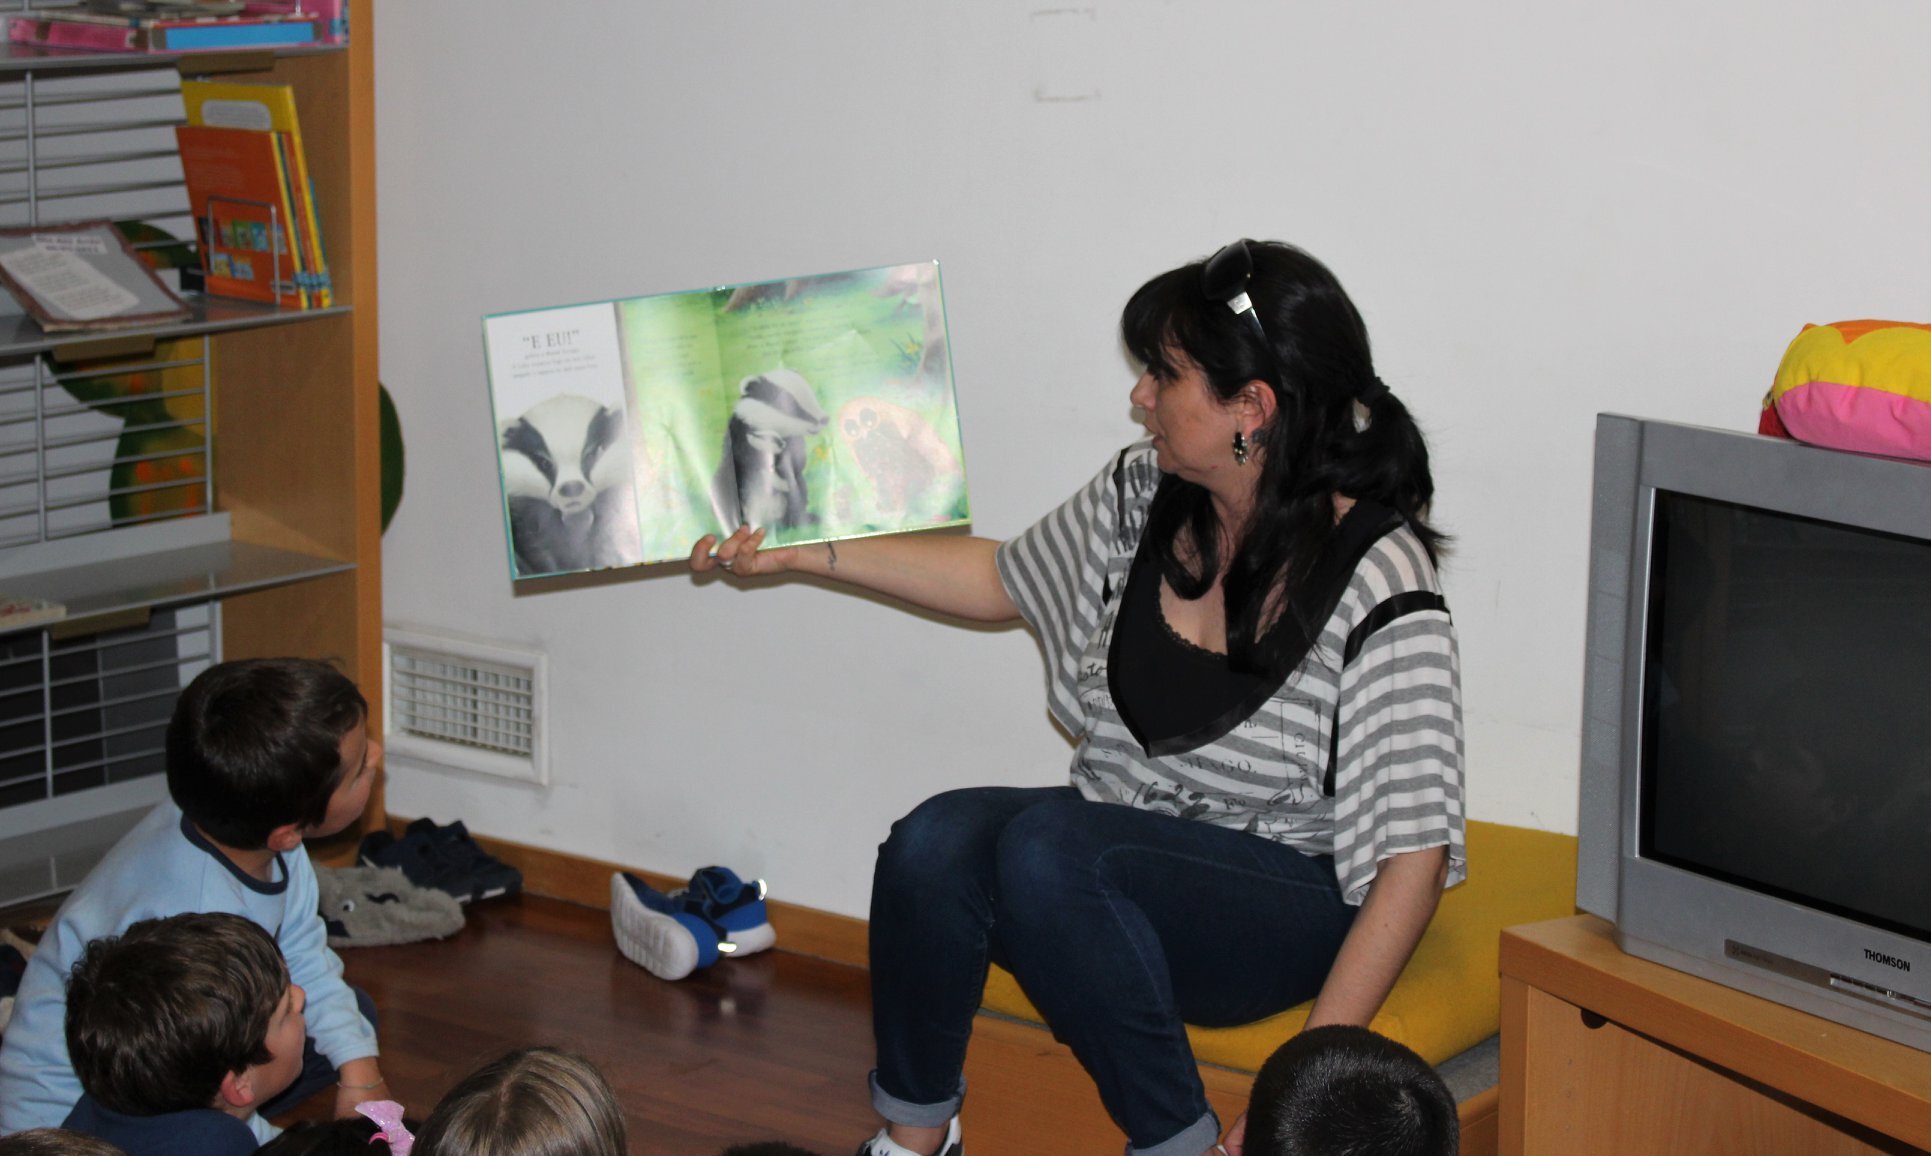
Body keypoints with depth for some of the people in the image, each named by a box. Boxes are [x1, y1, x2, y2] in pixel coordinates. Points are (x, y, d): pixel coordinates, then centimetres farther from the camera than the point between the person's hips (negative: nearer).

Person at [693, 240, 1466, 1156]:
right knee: (936, 837, -24)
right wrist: (795, 554, 17)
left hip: (1285, 906, -6)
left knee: (1046, 845, -33)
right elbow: (1001, 580, 21)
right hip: (1118, 858, 6)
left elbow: (1416, 853, -18)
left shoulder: (1379, 585, -18)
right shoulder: (1144, 497, 1)